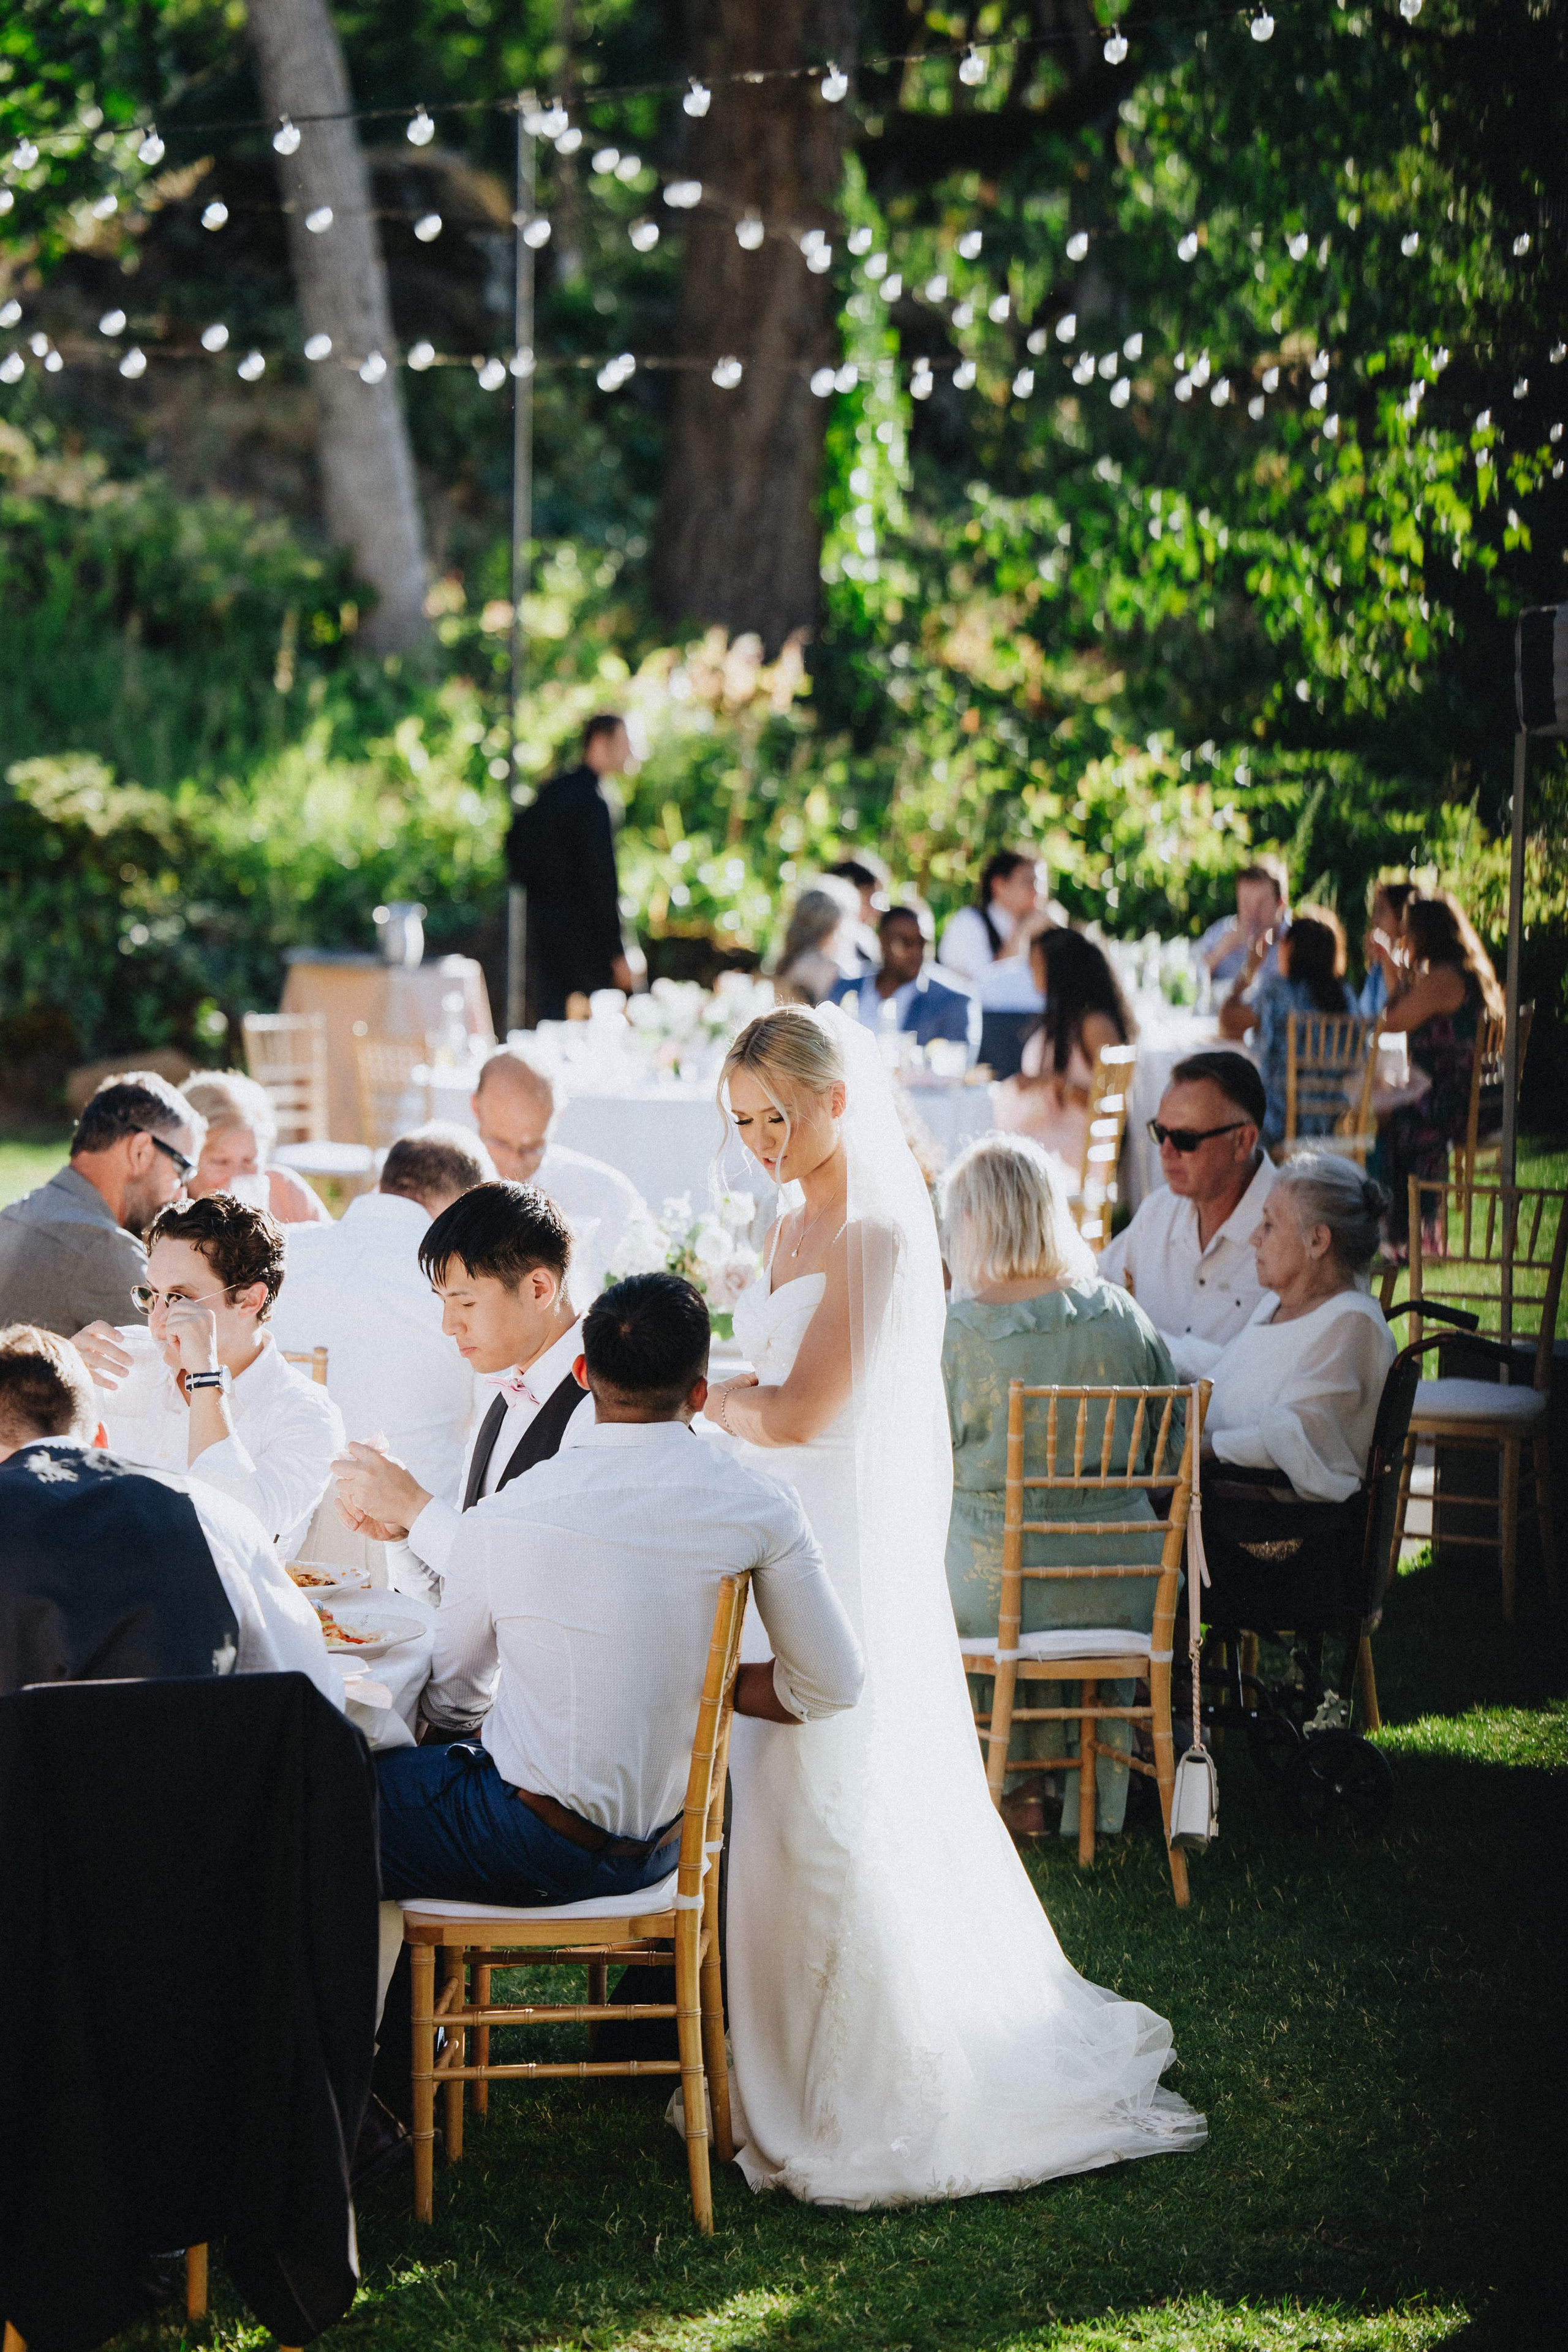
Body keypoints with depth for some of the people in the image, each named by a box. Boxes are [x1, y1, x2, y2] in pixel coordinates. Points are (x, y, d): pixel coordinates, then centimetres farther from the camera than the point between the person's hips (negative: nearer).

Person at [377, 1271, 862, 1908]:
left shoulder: (500, 1519, -12)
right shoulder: (759, 1506, -9)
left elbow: (451, 1705, 2)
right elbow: (832, 1687, -1)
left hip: (539, 1854, -4)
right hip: (666, 1848, 5)